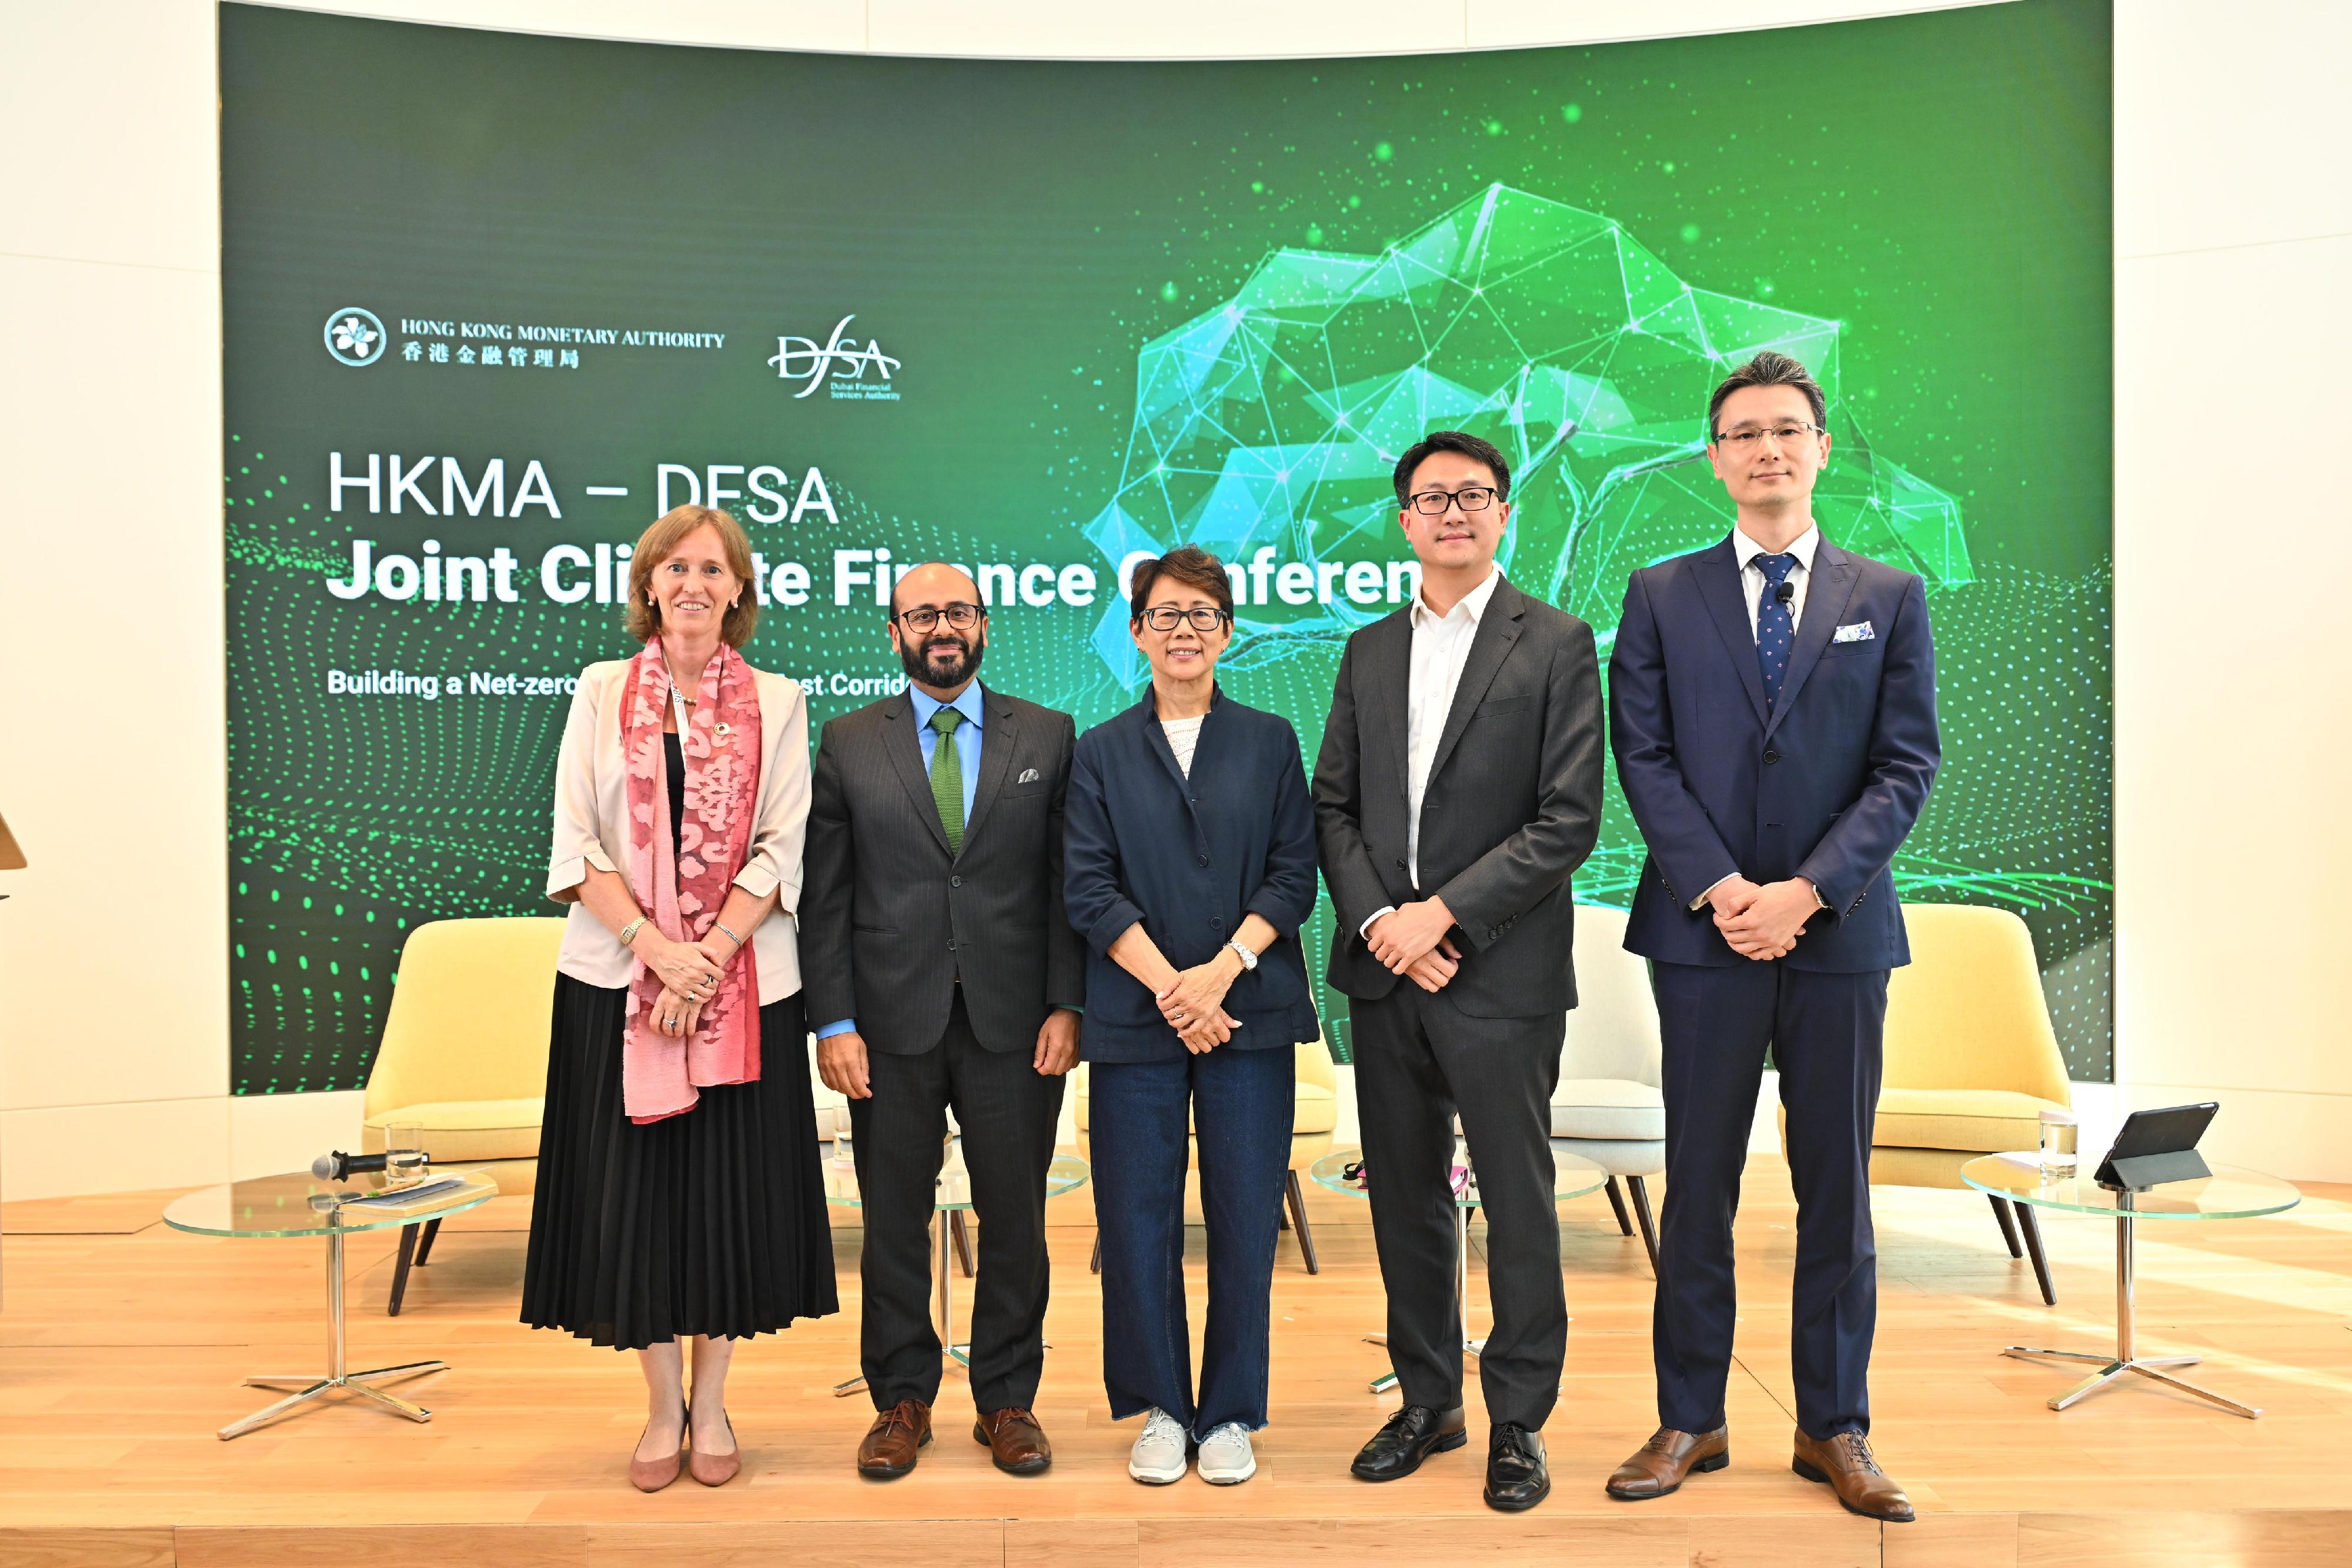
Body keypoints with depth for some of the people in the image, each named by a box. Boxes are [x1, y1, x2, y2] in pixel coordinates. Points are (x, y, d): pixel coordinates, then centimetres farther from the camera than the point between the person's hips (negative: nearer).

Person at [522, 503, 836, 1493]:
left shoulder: (776, 703, 5)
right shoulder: (601, 693, 6)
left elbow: (782, 851, -2)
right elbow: (575, 846, -1)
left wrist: (708, 955, -13)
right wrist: (655, 948, -13)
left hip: (743, 983, 0)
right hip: (616, 981, 1)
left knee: (730, 1191, 4)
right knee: (634, 1191, 4)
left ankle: (711, 1405, 21)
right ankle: (662, 1409, 20)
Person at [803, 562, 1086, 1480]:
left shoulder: (1049, 738, 6)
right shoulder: (847, 743, 5)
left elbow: (1068, 882, 3)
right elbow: (825, 896, 3)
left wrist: (1066, 1005, -5)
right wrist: (835, 1023, -4)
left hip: (1014, 1025, 0)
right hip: (891, 1026, 0)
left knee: (1015, 1221, 8)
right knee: (893, 1223, 9)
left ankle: (1007, 1402, 25)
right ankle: (901, 1402, 26)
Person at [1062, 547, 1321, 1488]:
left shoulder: (1270, 742, 9)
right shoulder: (1101, 752, 9)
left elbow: (1293, 876, 2)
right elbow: (1090, 889, 0)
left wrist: (1223, 968, -12)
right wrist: (1168, 985, -12)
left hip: (1249, 1014, 0)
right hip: (1134, 1019, 0)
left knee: (1244, 1217, 2)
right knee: (1138, 1220, 3)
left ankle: (1231, 1413, 18)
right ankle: (1159, 1408, 20)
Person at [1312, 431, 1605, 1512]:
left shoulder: (1556, 645, -2)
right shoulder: (1369, 652, 13)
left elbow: (1569, 821, -9)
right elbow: (1334, 806, 10)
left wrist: (1442, 915, -14)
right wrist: (1375, 920, -6)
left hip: (1501, 974, -4)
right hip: (1385, 971, 5)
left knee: (1517, 1200, 4)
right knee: (1404, 1194, 12)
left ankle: (1518, 1420, 20)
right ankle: (1428, 1401, 29)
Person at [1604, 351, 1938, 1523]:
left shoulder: (1889, 600, 8)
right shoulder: (1661, 596, 7)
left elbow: (1907, 766, 0)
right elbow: (1643, 757, 0)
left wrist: (1807, 889, -12)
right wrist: (1720, 888, -12)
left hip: (1840, 931, 1)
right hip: (1705, 930, 0)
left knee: (1836, 1185, 8)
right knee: (1697, 1184, 6)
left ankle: (1834, 1429, 22)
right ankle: (1689, 1421, 18)